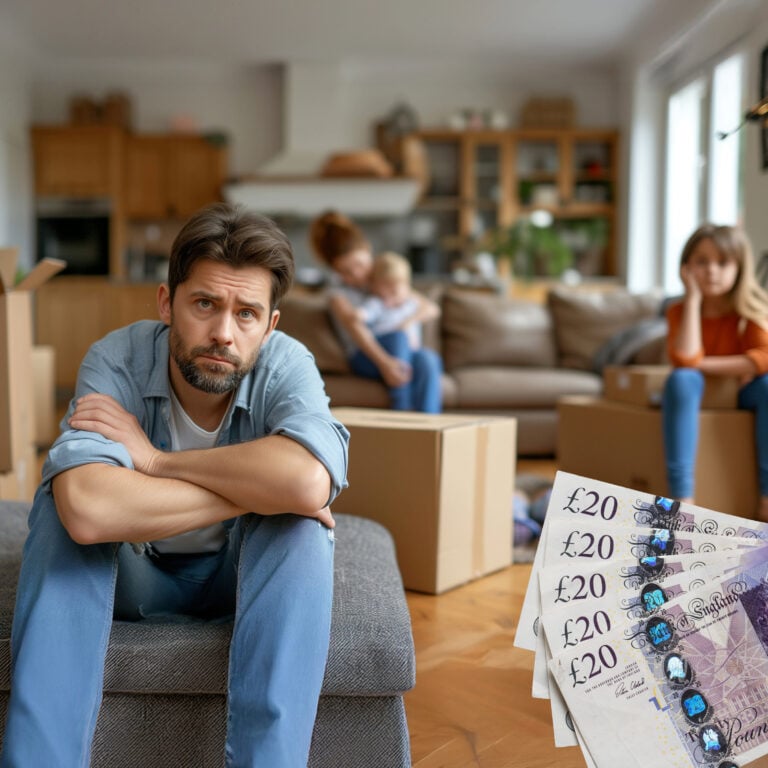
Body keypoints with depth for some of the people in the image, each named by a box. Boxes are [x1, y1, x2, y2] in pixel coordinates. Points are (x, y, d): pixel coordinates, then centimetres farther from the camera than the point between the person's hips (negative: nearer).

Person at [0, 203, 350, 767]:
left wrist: (156, 459, -35)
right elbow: (89, 509, -44)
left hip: (245, 577, 0)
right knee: (65, 503, -29)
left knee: (301, 524, -31)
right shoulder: (116, 361, -24)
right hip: (132, 577, 0)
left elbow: (310, 481, -46)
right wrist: (254, 491, -37)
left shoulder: (286, 365, -23)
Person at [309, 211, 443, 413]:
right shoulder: (339, 294, 3)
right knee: (397, 337, -35)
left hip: (408, 354, 3)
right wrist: (384, 362, -37)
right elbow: (355, 327, -18)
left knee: (427, 359, -33)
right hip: (366, 359, -3)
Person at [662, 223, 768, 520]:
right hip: (697, 397, 0)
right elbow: (685, 360, -27)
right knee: (681, 379, -33)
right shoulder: (679, 310, -9)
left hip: (741, 397, 0)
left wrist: (704, 365, -24)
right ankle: (682, 497, -39)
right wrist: (693, 298, -24)